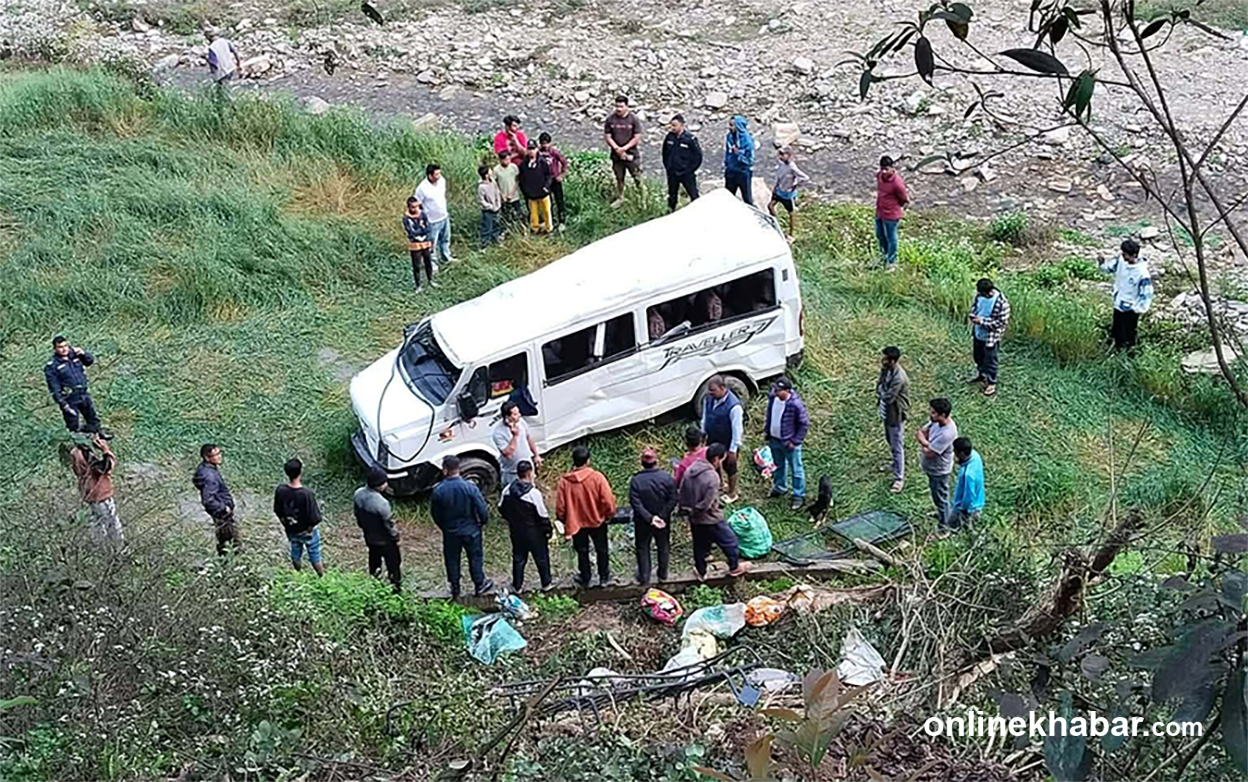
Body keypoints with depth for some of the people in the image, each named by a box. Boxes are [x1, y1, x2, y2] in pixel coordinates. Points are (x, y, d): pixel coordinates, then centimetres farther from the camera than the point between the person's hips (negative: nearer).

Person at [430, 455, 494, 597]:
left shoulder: (438, 490, -18)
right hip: (470, 531, -1)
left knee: (452, 559, 19)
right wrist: (483, 522, 5)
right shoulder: (470, 488, -22)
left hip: (450, 532, 1)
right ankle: (479, 585, 32)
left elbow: (434, 513, -4)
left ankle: (455, 588, 31)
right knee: (475, 557, 18)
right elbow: (482, 510, -17)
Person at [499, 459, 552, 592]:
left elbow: (501, 508, 4)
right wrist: (548, 530, -4)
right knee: (541, 557, 16)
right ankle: (546, 583, 31)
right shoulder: (534, 493, -27)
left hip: (515, 531, 5)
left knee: (518, 557, 20)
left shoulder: (507, 490, -11)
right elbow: (542, 515, -20)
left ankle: (517, 585, 30)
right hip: (534, 532, -5)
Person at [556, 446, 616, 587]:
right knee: (601, 549, 22)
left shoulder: (564, 480, -19)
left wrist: (565, 520, 8)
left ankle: (584, 580, 36)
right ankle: (604, 577, 37)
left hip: (576, 523, 1)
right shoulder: (597, 477, -24)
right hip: (597, 521, -1)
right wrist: (609, 514, 2)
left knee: (582, 552, 21)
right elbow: (608, 501, -19)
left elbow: (560, 507, -11)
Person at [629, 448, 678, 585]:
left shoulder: (636, 480, -18)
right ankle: (663, 574, 36)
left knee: (642, 548, 17)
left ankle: (644, 577, 24)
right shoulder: (667, 477, -15)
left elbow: (635, 503, -21)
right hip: (664, 521, 1)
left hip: (642, 522, -1)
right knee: (663, 546, 22)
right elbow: (672, 500, -16)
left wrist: (649, 518, -20)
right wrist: (662, 516, -14)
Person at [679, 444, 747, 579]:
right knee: (729, 541, 17)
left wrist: (687, 510, 12)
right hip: (711, 520, -7)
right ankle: (734, 567, 34)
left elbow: (682, 495, 2)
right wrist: (695, 511, -8)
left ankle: (701, 572, 40)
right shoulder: (712, 477, -29)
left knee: (699, 546, 24)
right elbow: (707, 504, -27)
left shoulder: (690, 471, -6)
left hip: (694, 520, 7)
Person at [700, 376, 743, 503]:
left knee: (729, 467, 16)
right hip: (712, 440, 6)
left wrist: (733, 450, -19)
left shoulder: (734, 406, -32)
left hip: (727, 444, -6)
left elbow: (737, 429, -24)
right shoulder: (709, 399, -11)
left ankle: (732, 494, 38)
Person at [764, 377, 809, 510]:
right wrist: (766, 430, 11)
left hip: (789, 443, -7)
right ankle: (780, 487, 49)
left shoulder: (795, 404, -30)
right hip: (774, 439, 7)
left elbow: (804, 424, -19)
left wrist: (795, 441, -16)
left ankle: (799, 496, 21)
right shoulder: (772, 397, -11)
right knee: (778, 465, 27)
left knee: (796, 469, 9)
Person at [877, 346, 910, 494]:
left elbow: (888, 397, -30)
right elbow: (880, 384, 6)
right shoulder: (886, 369, -6)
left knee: (897, 446, 3)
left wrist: (881, 391, -14)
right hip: (887, 411, 9)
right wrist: (881, 391, -15)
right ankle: (896, 463, 51)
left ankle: (899, 478, 15)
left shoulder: (899, 378, -34)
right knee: (890, 441, 28)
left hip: (896, 415, -9)